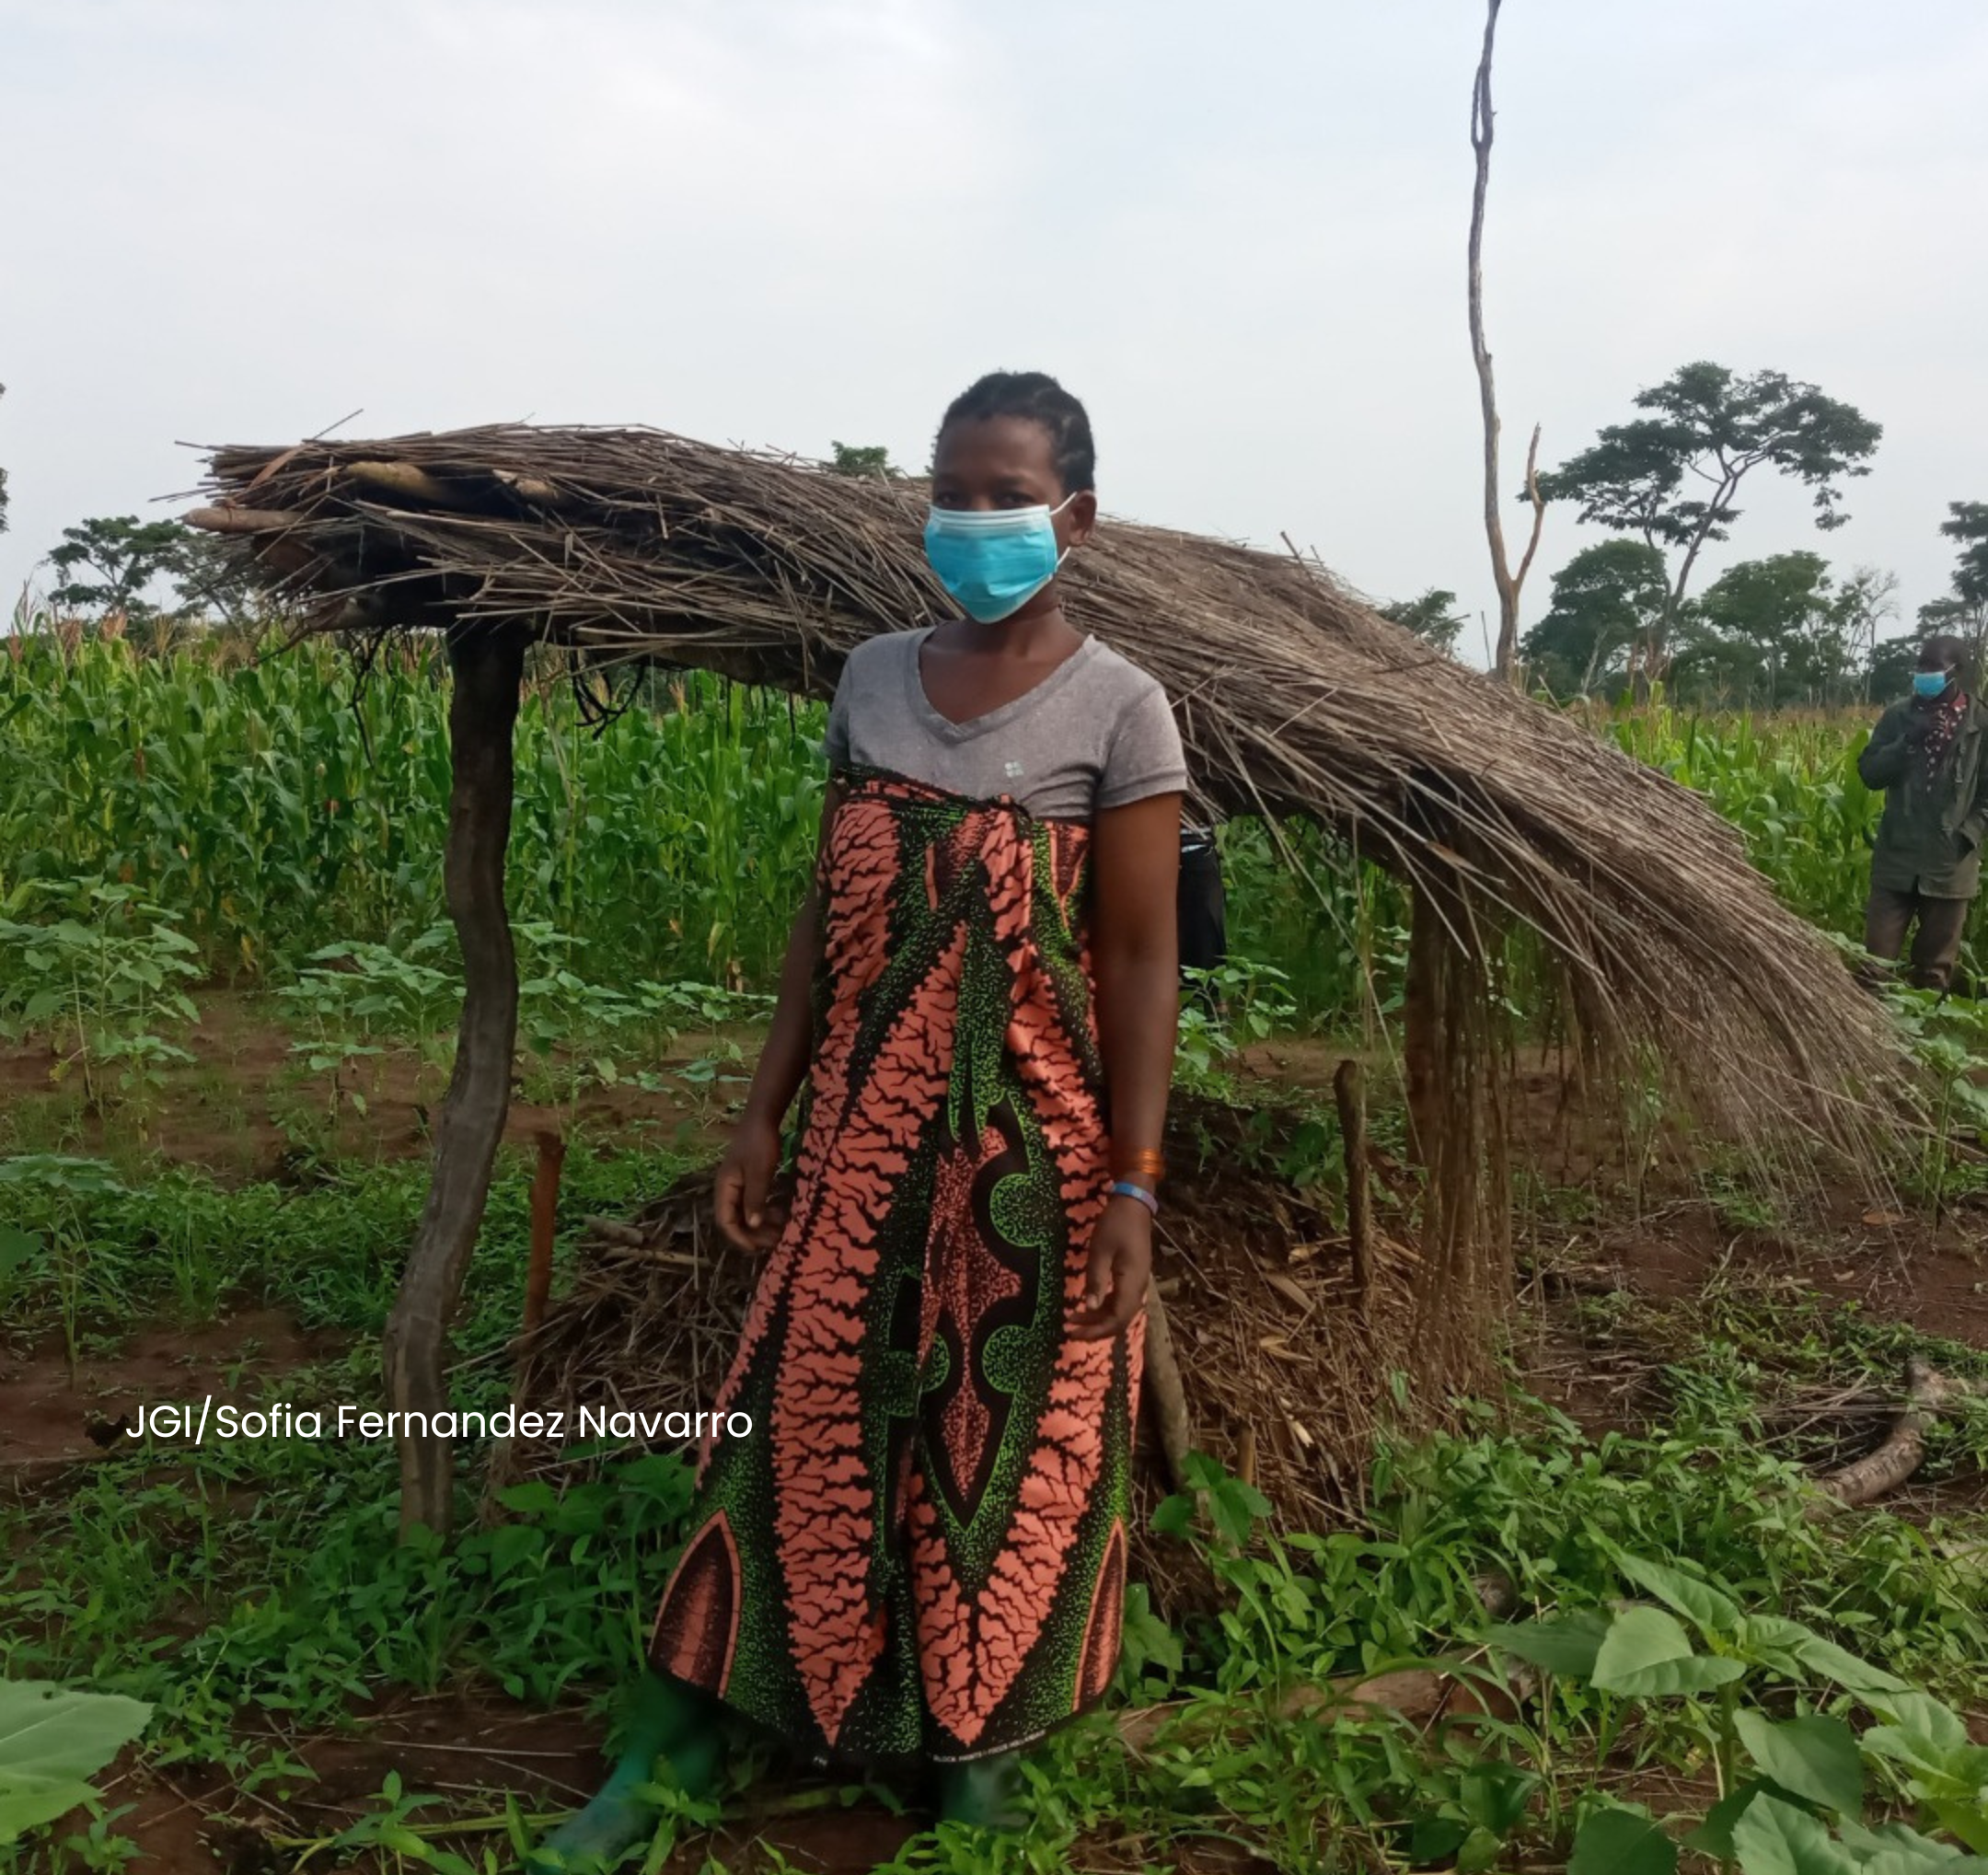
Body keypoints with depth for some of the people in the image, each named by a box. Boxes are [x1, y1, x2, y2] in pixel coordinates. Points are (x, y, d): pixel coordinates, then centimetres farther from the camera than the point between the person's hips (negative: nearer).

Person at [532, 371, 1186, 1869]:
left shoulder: (1118, 707, -7)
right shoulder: (874, 678, 5)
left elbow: (1140, 968, -9)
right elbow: (828, 918, 8)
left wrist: (1132, 1191, -12)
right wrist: (765, 1113, 7)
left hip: (1030, 1144, -3)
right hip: (866, 1134, 4)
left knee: (1014, 1439, 10)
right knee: (806, 1414, 10)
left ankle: (983, 1748, 33)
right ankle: (681, 1734, 26)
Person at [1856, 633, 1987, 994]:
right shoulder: (1899, 716, 3)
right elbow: (1868, 773, -1)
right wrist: (1909, 741, -14)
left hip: (1950, 864, -1)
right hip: (1897, 858, 1)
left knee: (1935, 968, 9)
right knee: (1876, 959, 2)